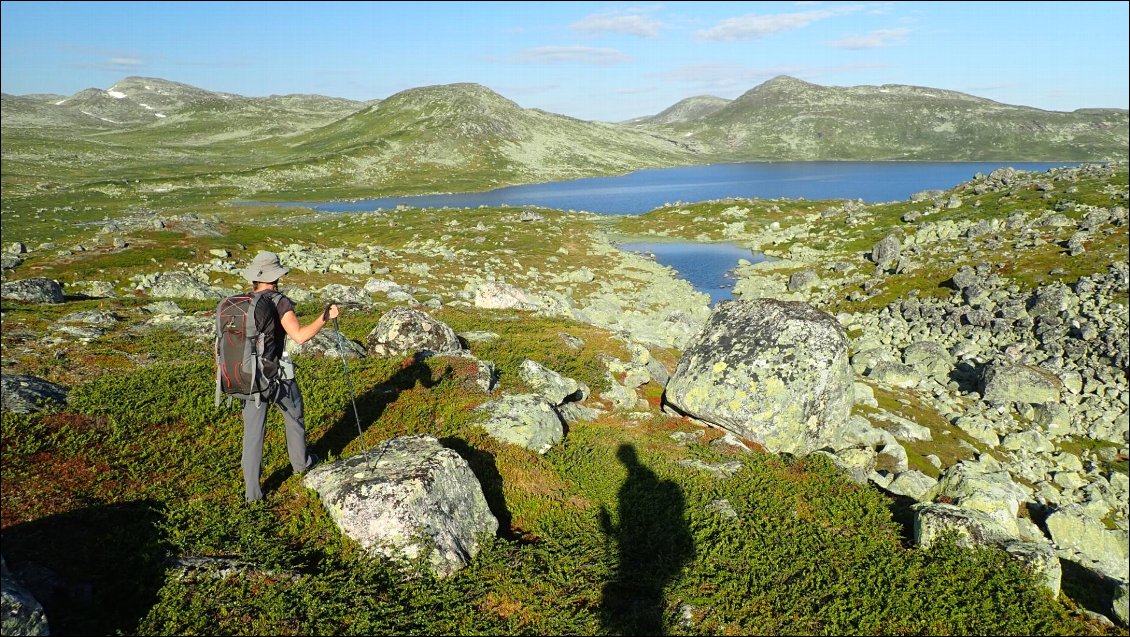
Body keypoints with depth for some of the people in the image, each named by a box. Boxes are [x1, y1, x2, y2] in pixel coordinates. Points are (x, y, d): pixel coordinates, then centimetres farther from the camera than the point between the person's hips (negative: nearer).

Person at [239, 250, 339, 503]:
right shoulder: (279, 302, -15)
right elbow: (300, 336, -27)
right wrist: (325, 318, -15)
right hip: (279, 377, -4)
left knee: (253, 433, 8)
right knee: (294, 417, 23)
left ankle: (252, 491, 12)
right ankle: (301, 462, 44)